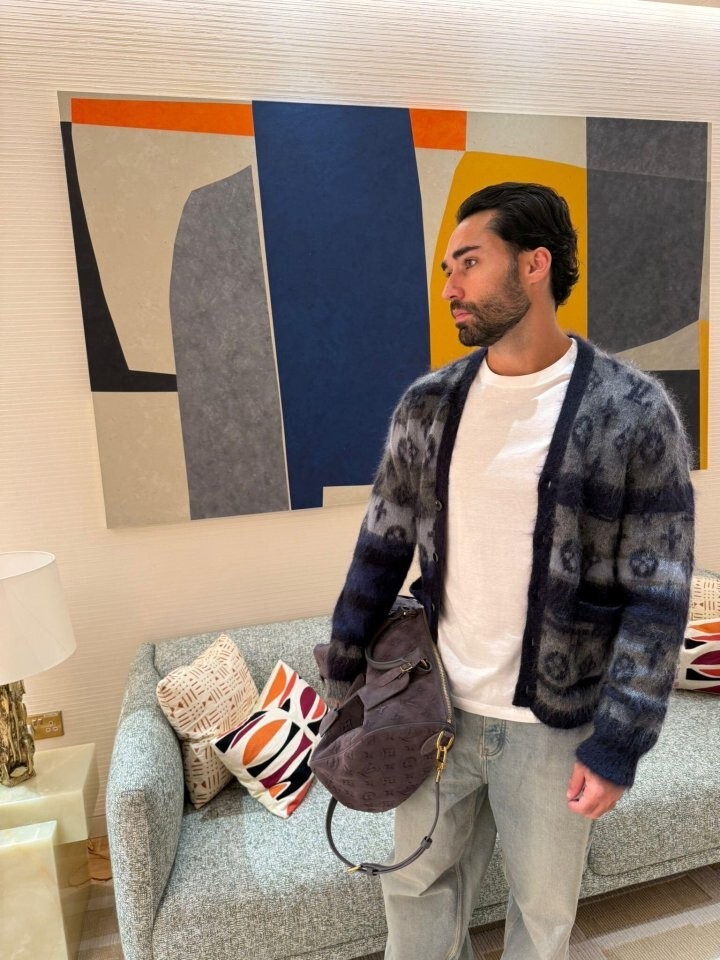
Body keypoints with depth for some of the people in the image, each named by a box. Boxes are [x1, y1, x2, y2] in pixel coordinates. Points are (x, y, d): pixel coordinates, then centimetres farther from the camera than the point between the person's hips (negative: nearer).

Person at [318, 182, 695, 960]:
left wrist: (618, 743, -12)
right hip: (437, 707, 3)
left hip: (555, 723, -2)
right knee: (416, 883, 22)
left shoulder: (634, 411, -13)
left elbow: (656, 595, -11)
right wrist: (340, 668, 6)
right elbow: (382, 544, 3)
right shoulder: (426, 403, -3)